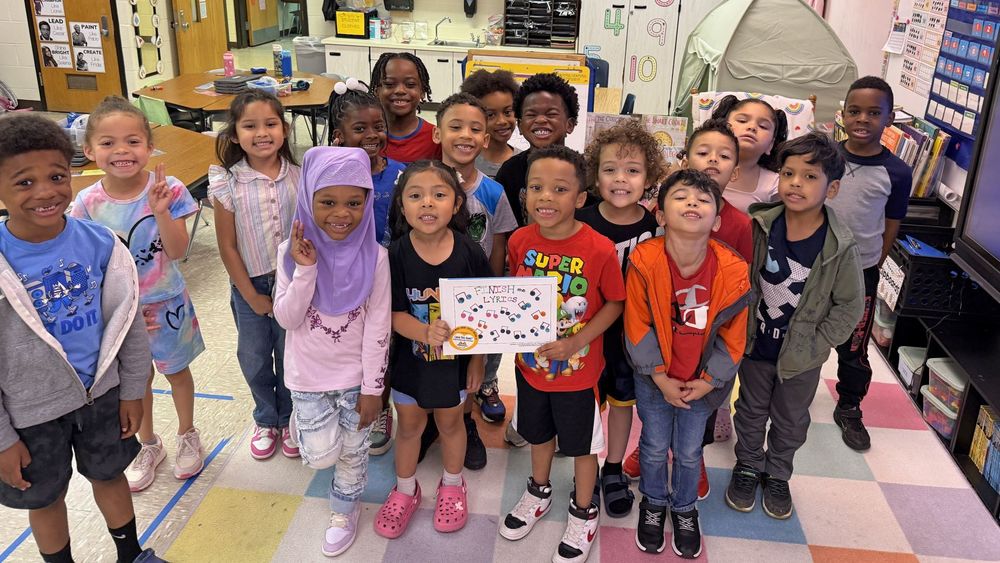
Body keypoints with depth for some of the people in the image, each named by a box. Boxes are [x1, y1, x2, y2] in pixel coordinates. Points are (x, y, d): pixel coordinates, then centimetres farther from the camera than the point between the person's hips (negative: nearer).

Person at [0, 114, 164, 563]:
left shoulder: (99, 242, -13)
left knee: (110, 475, 23)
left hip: (101, 391, 3)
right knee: (45, 497, 19)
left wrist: (131, 391, 5)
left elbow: (128, 321, -1)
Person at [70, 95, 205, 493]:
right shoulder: (88, 203, -14)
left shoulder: (168, 190, -19)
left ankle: (187, 436, 43)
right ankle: (148, 446, 42)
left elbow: (177, 251, -22)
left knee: (176, 370, 19)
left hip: (167, 303, -1)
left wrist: (161, 211, -37)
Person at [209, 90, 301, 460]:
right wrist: (251, 296, -8)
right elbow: (227, 246, -9)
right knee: (254, 359, 16)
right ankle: (266, 421, 39)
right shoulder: (228, 184, -14)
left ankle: (289, 420, 37)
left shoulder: (298, 176, -10)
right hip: (251, 285, 0)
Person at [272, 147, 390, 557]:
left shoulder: (374, 257, -16)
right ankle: (305, 422, 34)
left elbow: (377, 327, -11)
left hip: (355, 375, 0)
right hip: (308, 374, 0)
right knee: (321, 455, -1)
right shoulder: (292, 252, -12)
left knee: (353, 451, 13)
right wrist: (305, 270, -27)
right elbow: (286, 319, -14)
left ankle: (345, 511, 41)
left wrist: (373, 388, -9)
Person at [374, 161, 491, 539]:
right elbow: (394, 313, -17)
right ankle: (405, 490, 43)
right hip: (410, 359, 0)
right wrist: (425, 332, -36)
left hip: (455, 360, 0)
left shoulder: (470, 253, -17)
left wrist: (477, 360, -3)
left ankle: (452, 486, 46)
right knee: (409, 425, 19)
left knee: (450, 422, 20)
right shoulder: (396, 255, -18)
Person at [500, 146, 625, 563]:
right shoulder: (520, 241, -12)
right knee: (539, 433, 26)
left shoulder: (600, 249, -24)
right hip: (530, 360, 4)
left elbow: (615, 303, -12)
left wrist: (574, 342, -21)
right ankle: (539, 492, 53)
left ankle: (584, 511, 42)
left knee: (581, 442, 17)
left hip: (579, 368, -3)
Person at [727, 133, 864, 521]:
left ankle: (777, 475, 44)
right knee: (751, 411, 21)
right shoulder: (761, 227, -15)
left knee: (790, 421, 20)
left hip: (802, 355, -1)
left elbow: (849, 305, -11)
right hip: (756, 344, 1)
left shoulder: (840, 247, -20)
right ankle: (748, 467, 44)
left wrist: (818, 345, -12)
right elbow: (743, 280, -2)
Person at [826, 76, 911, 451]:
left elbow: (890, 228, 1)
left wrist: (871, 270, 4)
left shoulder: (897, 174, -9)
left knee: (853, 349, 11)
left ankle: (849, 409, 32)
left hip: (859, 274, -1)